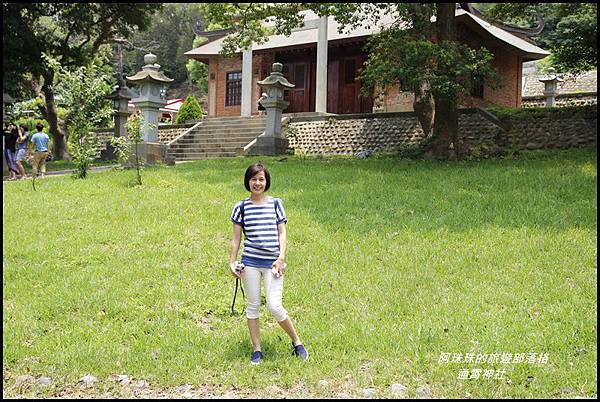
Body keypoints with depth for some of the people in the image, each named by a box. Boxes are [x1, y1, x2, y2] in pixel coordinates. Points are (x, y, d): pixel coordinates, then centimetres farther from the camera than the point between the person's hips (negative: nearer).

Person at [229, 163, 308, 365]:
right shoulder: (241, 207, 4)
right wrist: (232, 262, 3)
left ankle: (297, 341, 11)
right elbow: (236, 237, 8)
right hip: (250, 262, 1)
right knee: (253, 306, 7)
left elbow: (282, 233, 5)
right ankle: (257, 349, 18)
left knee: (274, 306, -9)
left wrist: (281, 258, -6)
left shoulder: (276, 203, 5)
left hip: (272, 262, -1)